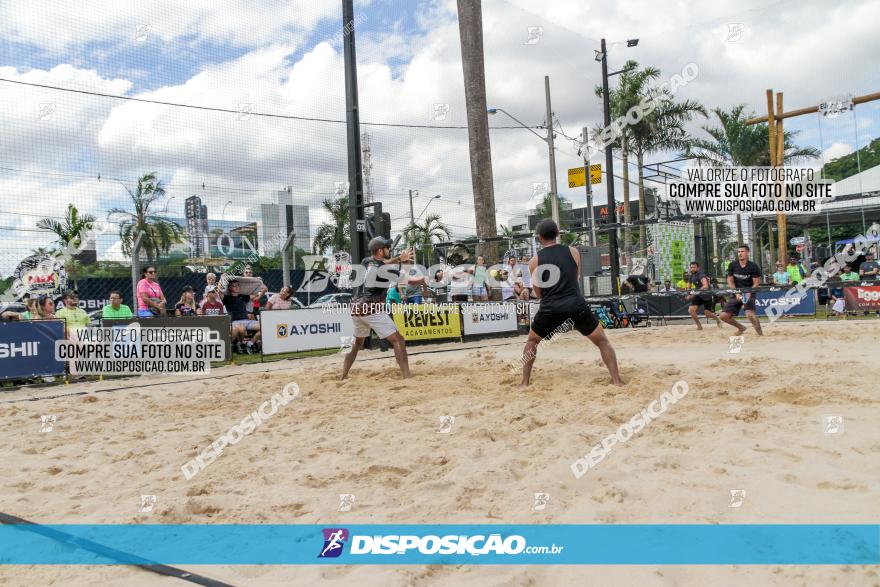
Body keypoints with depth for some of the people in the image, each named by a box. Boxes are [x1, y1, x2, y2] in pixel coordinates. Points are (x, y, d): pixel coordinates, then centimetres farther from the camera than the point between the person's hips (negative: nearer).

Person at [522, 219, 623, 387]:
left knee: (531, 342, 23)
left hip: (550, 309, 0)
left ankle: (525, 383, 18)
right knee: (603, 341, 14)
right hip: (576, 305, 0)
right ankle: (617, 380, 6)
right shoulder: (573, 252, 8)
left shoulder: (534, 261, 5)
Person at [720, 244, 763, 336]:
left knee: (749, 314, -30)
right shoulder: (732, 265, 1)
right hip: (736, 293, 5)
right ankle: (741, 328, 23)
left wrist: (749, 293, -22)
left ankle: (761, 334, -16)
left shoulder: (753, 266, -8)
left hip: (749, 293, -4)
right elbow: (730, 281, 4)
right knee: (724, 316, -3)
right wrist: (737, 293, -9)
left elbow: (756, 283, -6)